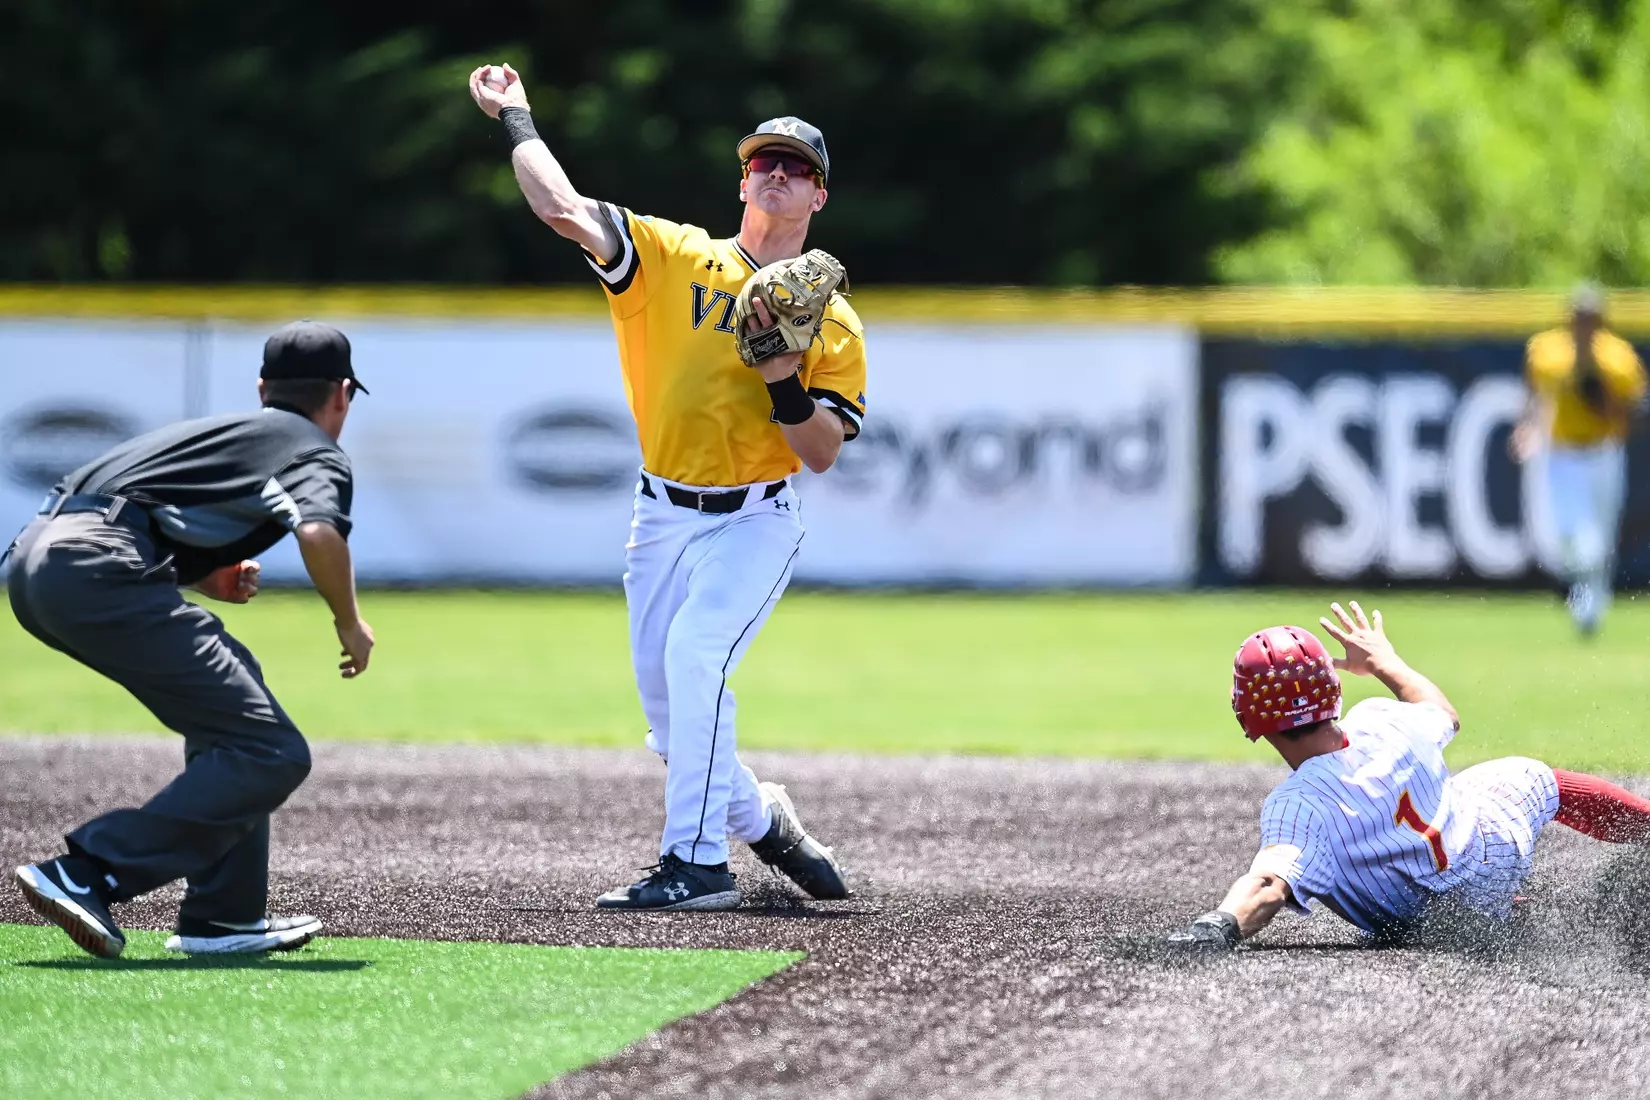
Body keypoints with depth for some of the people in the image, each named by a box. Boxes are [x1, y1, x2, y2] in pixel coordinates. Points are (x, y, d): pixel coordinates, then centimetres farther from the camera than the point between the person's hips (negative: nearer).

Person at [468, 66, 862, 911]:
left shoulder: (834, 323, 1)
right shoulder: (674, 256, 1)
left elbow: (822, 454, -3)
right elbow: (564, 210, -8)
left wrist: (784, 379, -18)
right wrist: (515, 119, -6)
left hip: (755, 523, -3)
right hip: (663, 517, 3)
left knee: (693, 652, -25)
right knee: (667, 708, 6)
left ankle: (698, 862, -23)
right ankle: (762, 822, 32)